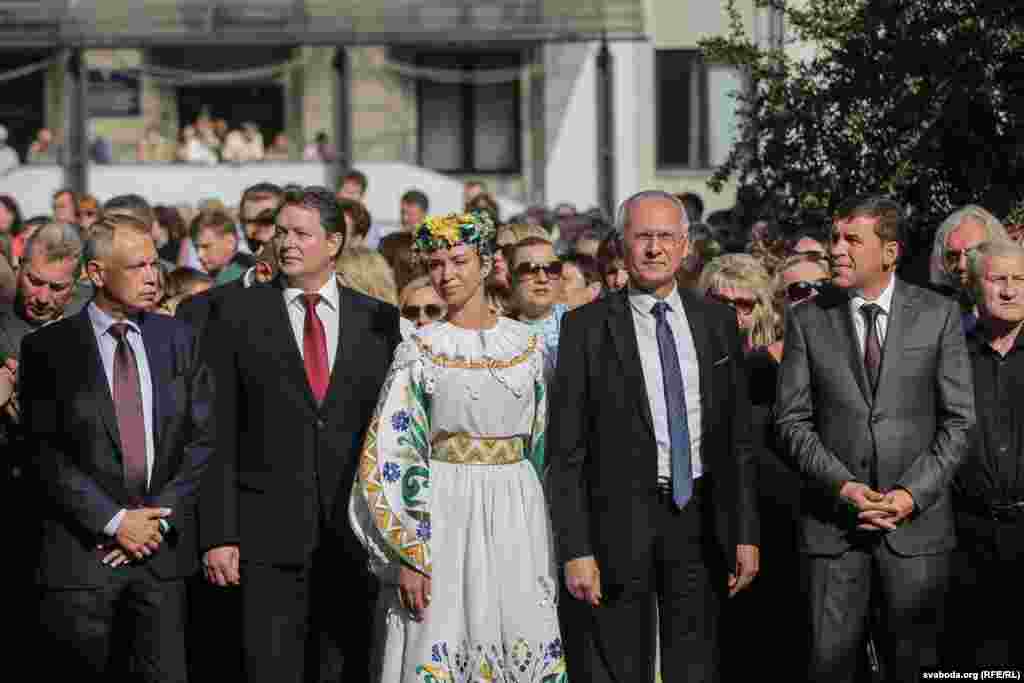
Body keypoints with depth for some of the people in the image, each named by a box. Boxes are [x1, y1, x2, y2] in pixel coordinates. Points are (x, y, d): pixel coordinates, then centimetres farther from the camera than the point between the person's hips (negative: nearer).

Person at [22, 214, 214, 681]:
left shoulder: (178, 340, 9)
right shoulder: (47, 348, -2)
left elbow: (202, 439, 6)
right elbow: (45, 453, -7)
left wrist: (159, 519, -5)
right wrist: (114, 521, -12)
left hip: (162, 551, 3)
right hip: (81, 551, -3)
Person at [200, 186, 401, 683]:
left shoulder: (378, 321, 7)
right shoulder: (237, 317, 2)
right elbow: (218, 435, 0)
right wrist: (218, 535, -7)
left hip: (356, 534, 2)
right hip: (269, 534, -2)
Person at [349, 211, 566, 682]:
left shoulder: (527, 344, 8)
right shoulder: (419, 351, -1)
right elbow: (392, 457, -5)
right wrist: (408, 555, -12)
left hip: (519, 519, 3)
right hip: (443, 515, -3)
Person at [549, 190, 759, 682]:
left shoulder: (718, 322, 8)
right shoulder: (586, 327, -3)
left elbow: (739, 438, 10)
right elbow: (567, 451, -5)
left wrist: (746, 534, 4)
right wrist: (575, 550, -12)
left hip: (700, 517, 3)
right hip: (620, 519, -3)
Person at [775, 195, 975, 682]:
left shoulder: (938, 316, 3)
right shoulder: (806, 320, 5)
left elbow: (958, 422, 2)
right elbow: (792, 422, 2)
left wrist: (912, 493, -10)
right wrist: (843, 487, -11)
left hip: (916, 521, 0)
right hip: (833, 526, 0)